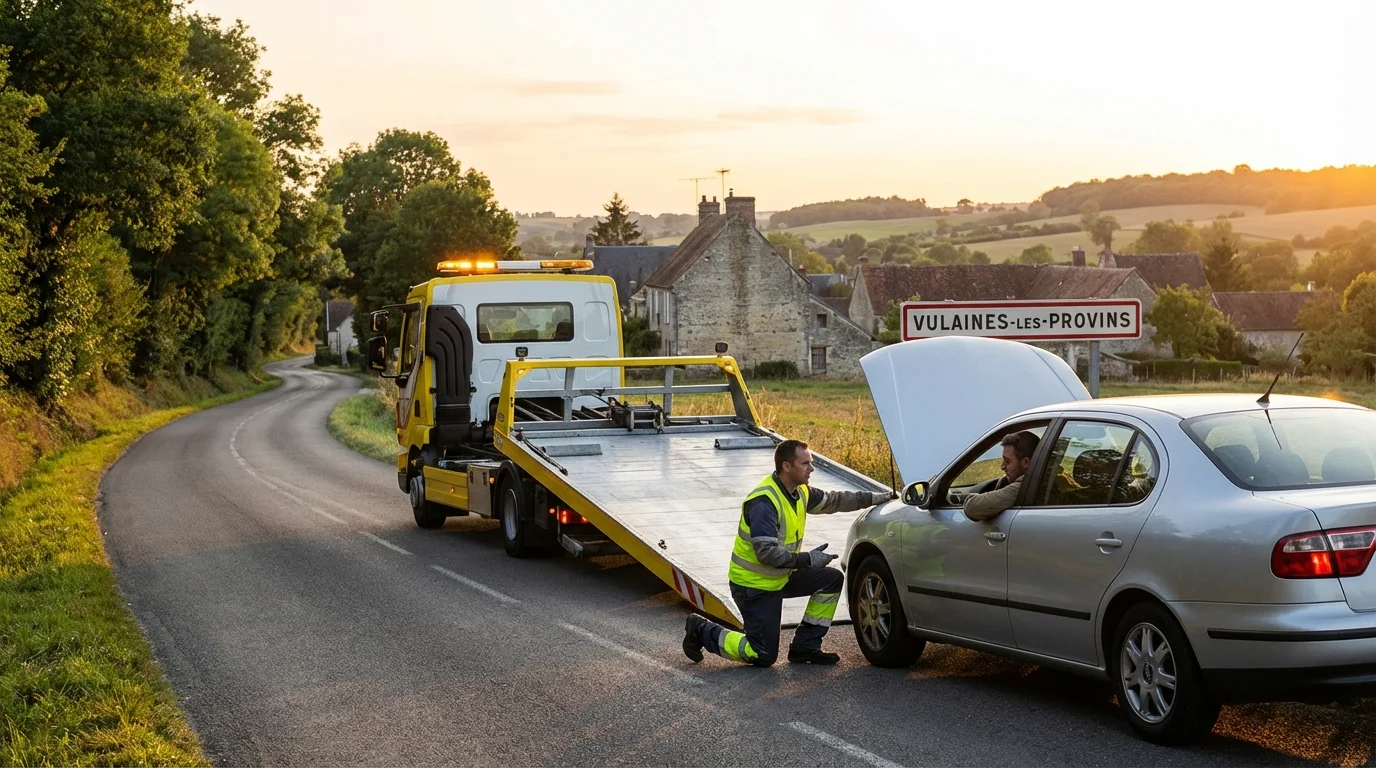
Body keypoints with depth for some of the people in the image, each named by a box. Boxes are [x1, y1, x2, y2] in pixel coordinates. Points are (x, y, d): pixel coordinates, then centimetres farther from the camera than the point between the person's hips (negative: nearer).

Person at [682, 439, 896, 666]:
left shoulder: (799, 492, 1)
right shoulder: (764, 502, -28)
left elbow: (833, 500, 16)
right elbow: (766, 552, -32)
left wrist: (874, 498, 10)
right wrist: (807, 560, -26)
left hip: (780, 577, 9)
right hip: (753, 585, -9)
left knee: (832, 579, 3)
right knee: (763, 656, -6)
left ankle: (805, 646, 10)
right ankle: (703, 630, 12)